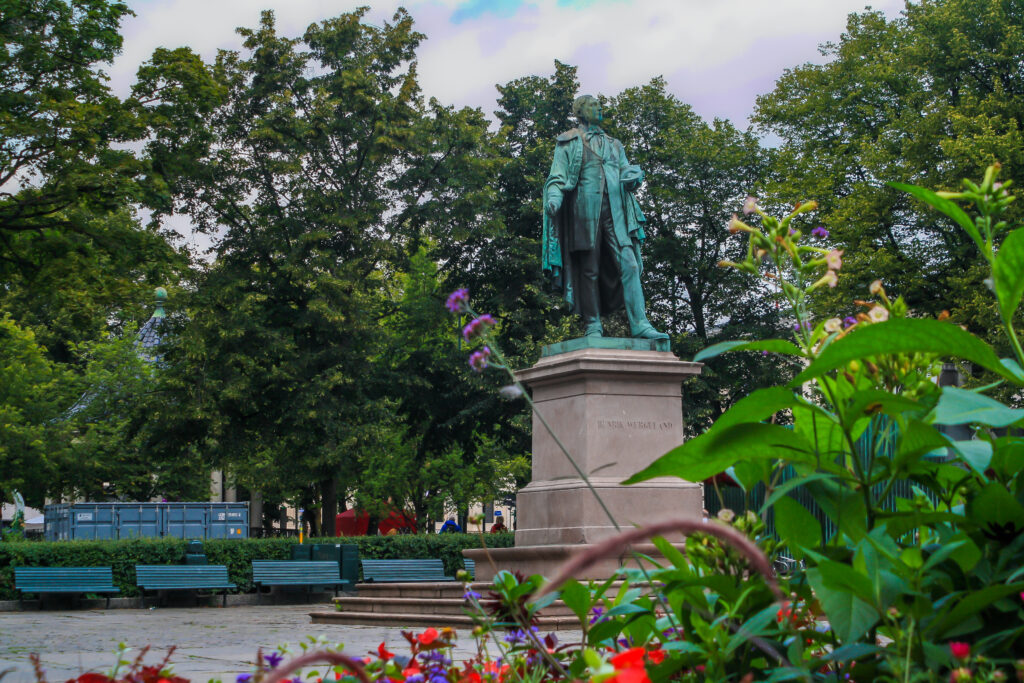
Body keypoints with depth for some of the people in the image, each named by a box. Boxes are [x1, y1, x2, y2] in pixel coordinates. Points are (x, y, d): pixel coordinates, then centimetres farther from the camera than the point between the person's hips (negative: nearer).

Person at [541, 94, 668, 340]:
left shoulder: (613, 144, 27)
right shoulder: (569, 142, 12)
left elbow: (626, 169, 21)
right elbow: (557, 176, 2)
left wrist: (634, 175, -4)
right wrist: (554, 197, -18)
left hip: (614, 213, 4)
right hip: (585, 210, -4)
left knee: (629, 265, -10)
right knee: (589, 270, -3)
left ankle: (640, 324, -15)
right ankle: (592, 325, 2)